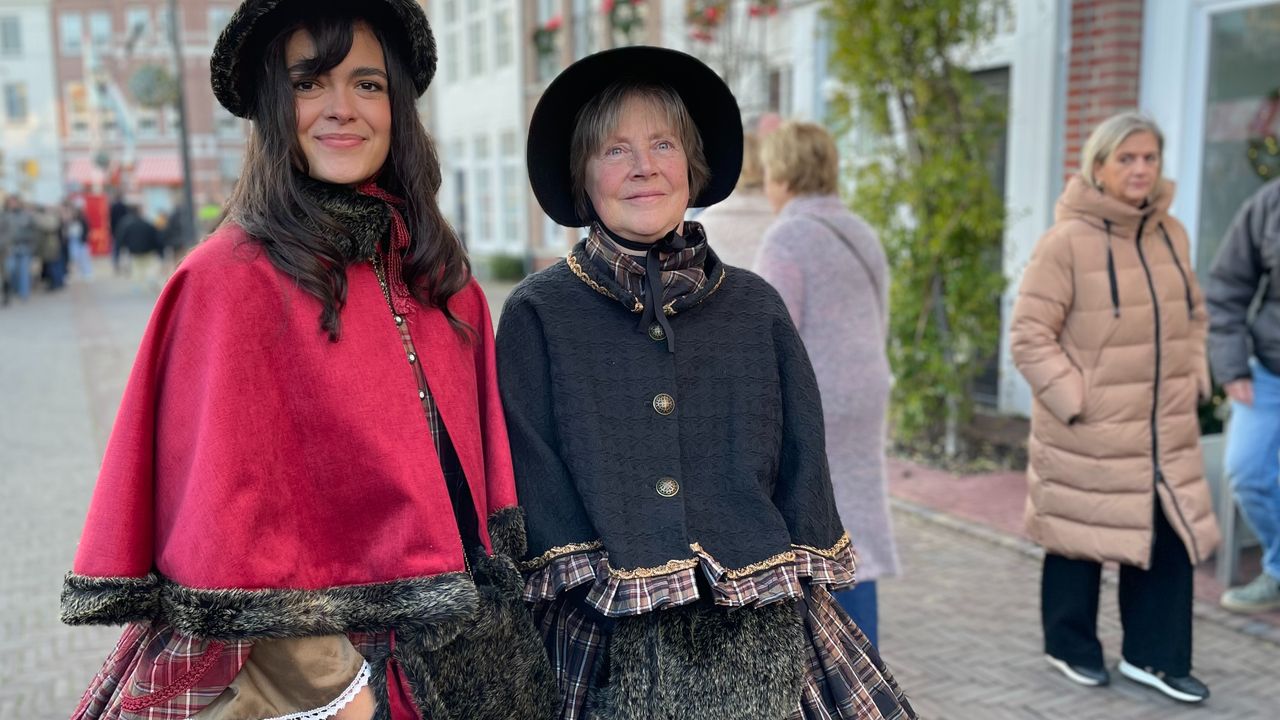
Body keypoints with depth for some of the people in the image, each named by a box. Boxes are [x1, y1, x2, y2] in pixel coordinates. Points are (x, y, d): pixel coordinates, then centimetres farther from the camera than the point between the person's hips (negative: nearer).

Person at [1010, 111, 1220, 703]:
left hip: (1166, 431, 6)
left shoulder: (1172, 234, 7)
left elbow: (1192, 314, 20)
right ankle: (1070, 647, 30)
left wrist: (1193, 377, 8)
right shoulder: (1067, 241, -15)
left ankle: (1152, 655, 25)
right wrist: (1072, 398, -18)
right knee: (1080, 541, 9)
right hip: (1087, 434, -6)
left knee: (1171, 539, 8)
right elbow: (1029, 335, -15)